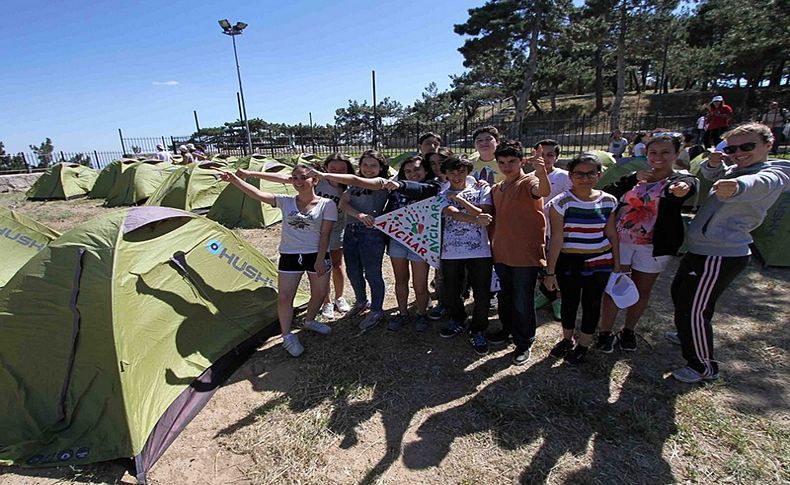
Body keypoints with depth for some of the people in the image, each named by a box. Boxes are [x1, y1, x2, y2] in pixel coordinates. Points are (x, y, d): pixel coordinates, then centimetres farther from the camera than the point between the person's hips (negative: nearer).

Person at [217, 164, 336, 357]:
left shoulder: (326, 204, -7)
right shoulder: (286, 202, -1)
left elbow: (325, 234, -8)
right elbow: (258, 194, -11)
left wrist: (320, 259, -12)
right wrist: (234, 179, -22)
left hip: (316, 255, -1)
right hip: (289, 255, 1)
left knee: (319, 293, 13)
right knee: (284, 297, 0)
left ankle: (309, 321, 43)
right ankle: (287, 337, 20)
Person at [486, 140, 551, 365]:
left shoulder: (529, 182, -11)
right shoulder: (496, 189, 11)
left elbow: (544, 190, -35)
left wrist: (541, 173, -56)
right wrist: (492, 244, 13)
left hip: (525, 255, -6)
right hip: (501, 254, 7)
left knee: (522, 302, 4)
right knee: (504, 297, 21)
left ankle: (524, 343, 23)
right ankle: (507, 329, 41)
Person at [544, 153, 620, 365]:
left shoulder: (608, 201, -2)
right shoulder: (561, 202, -11)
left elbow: (612, 234, 7)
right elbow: (556, 239, -12)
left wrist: (617, 264, 8)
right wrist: (550, 272, -11)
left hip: (599, 262, 2)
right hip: (568, 262, -2)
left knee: (591, 303, 11)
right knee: (569, 301, 13)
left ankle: (583, 345, 31)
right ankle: (567, 339, 37)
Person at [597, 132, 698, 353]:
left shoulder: (681, 179, -3)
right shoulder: (634, 177, 6)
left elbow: (688, 185, -29)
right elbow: (607, 193, -9)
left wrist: (681, 188, -54)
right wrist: (633, 179, -23)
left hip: (653, 246, -1)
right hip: (620, 240, 1)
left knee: (642, 290, 12)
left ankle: (628, 331, 32)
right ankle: (605, 332, 15)